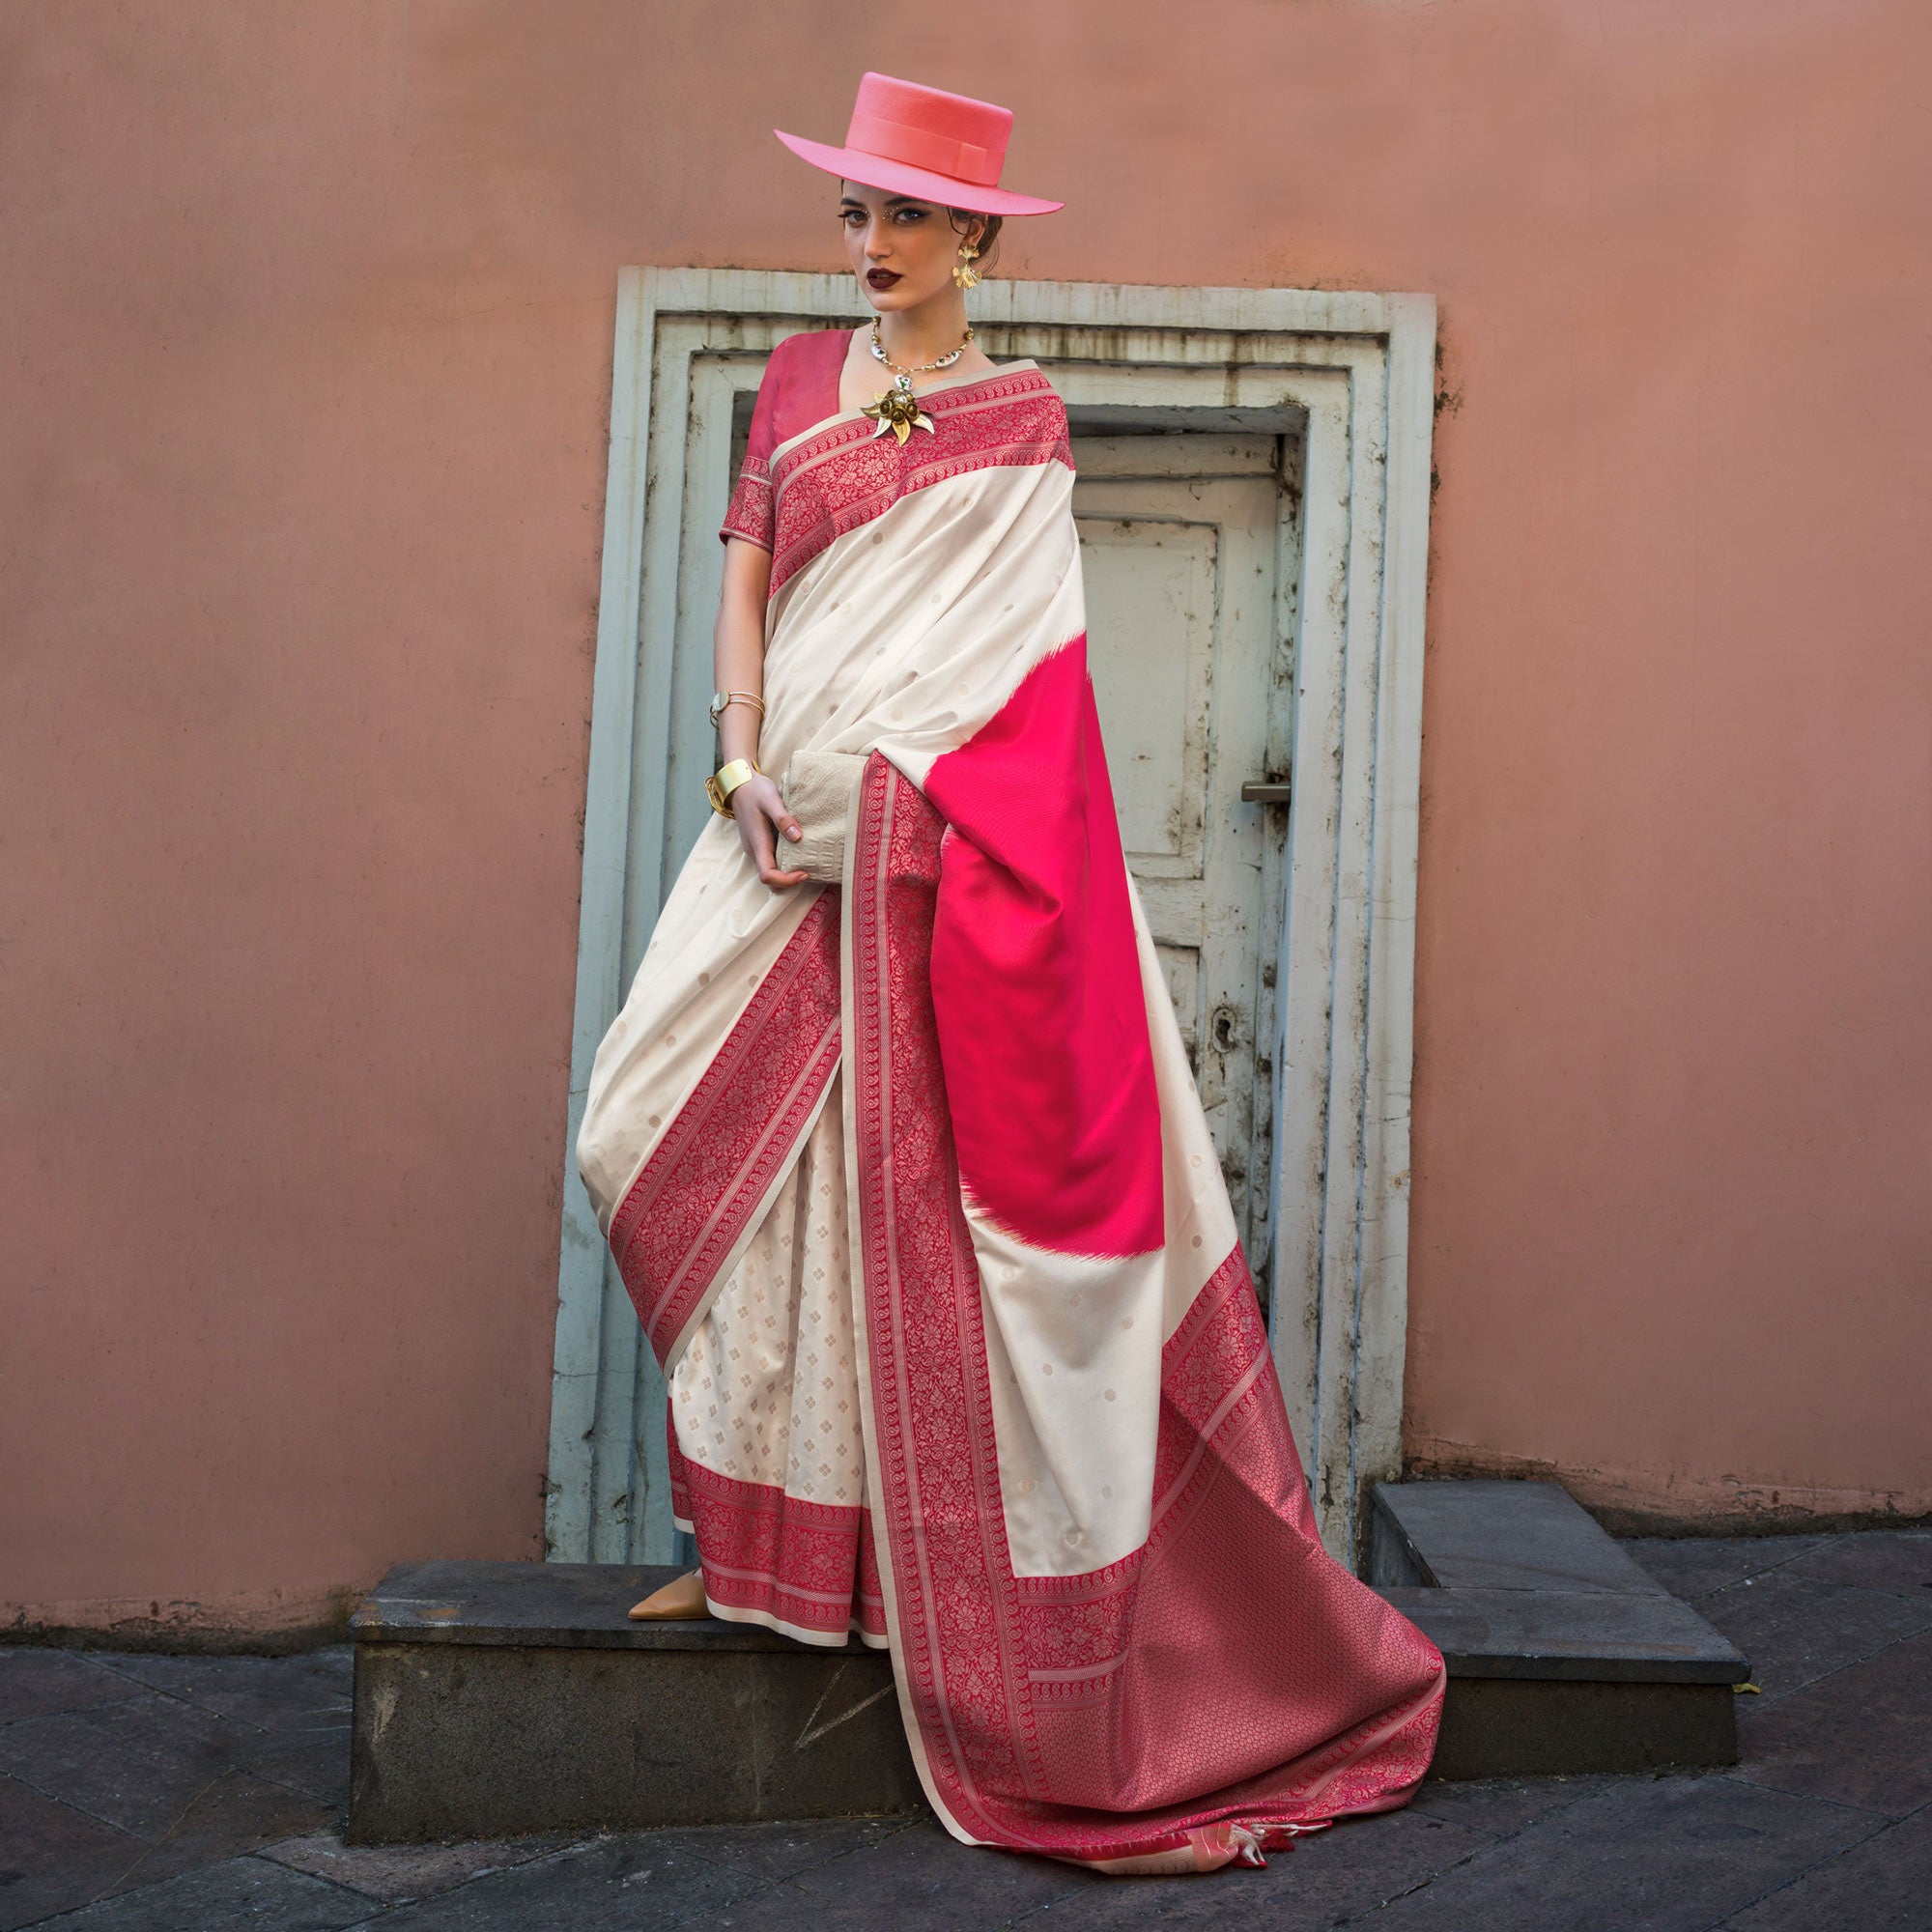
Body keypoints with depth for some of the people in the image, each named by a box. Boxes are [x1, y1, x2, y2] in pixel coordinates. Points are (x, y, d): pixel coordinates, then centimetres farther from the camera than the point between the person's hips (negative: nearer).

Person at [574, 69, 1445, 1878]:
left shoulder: (1016, 419, 2)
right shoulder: (799, 374, 17)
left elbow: (959, 650, -6)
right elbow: (748, 579, 11)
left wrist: (819, 781, -15)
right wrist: (747, 763, -4)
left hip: (937, 837, -5)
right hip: (792, 827, 6)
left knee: (917, 1171, -6)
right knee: (735, 1154, 1)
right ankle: (772, 1547, 11)